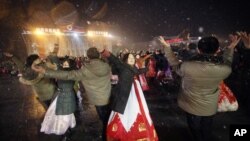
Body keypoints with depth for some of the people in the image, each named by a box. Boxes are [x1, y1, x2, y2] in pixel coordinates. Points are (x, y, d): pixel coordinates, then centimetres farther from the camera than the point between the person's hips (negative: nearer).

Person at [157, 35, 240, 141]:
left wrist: (166, 47, -3)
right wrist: (230, 48, 14)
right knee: (206, 131, 29)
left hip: (192, 106, -2)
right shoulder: (224, 69, -24)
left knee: (195, 130, 26)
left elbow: (175, 65, -10)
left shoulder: (187, 66, -33)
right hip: (210, 107, 2)